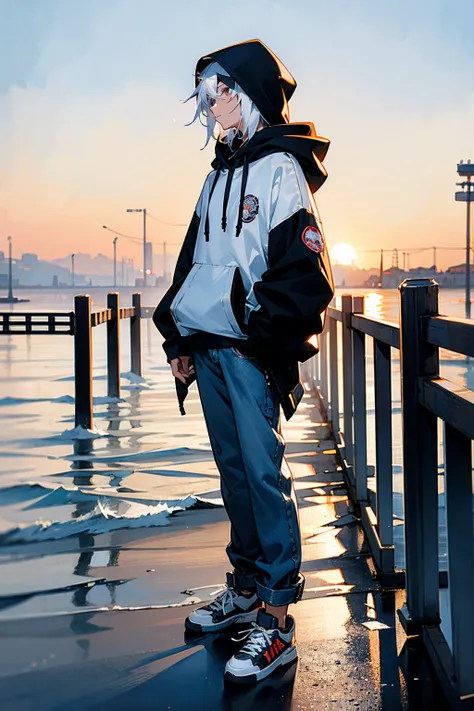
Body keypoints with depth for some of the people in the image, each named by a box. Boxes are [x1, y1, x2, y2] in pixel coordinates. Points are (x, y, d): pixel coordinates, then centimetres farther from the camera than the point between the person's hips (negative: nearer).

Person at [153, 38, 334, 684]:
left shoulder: (280, 168, -5)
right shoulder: (220, 175, 20)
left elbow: (303, 268, -13)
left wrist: (266, 341, -17)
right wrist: (180, 339, 16)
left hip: (251, 351, -8)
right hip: (209, 346, 8)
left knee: (264, 473, -8)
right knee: (233, 469, 12)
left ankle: (277, 620, -3)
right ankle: (246, 588, 24)